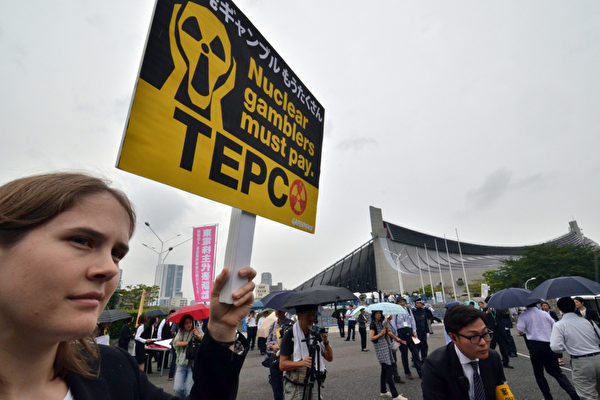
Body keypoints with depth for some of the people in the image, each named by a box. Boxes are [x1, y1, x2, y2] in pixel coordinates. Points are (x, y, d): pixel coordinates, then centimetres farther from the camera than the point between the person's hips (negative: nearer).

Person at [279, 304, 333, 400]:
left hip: (314, 384, 4)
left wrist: (326, 343, -17)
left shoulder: (316, 333, 1)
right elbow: (282, 365, -15)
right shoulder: (290, 334, -14)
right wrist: (301, 363, -30)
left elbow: (330, 358, 2)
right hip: (295, 387, -4)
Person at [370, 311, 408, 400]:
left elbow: (389, 332, 16)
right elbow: (371, 338, -19)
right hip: (381, 350, -8)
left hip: (387, 347, 8)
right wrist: (381, 334, -16)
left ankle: (383, 391, 28)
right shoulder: (373, 324, -12)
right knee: (388, 372, -7)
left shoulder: (382, 322, 11)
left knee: (384, 370, 16)